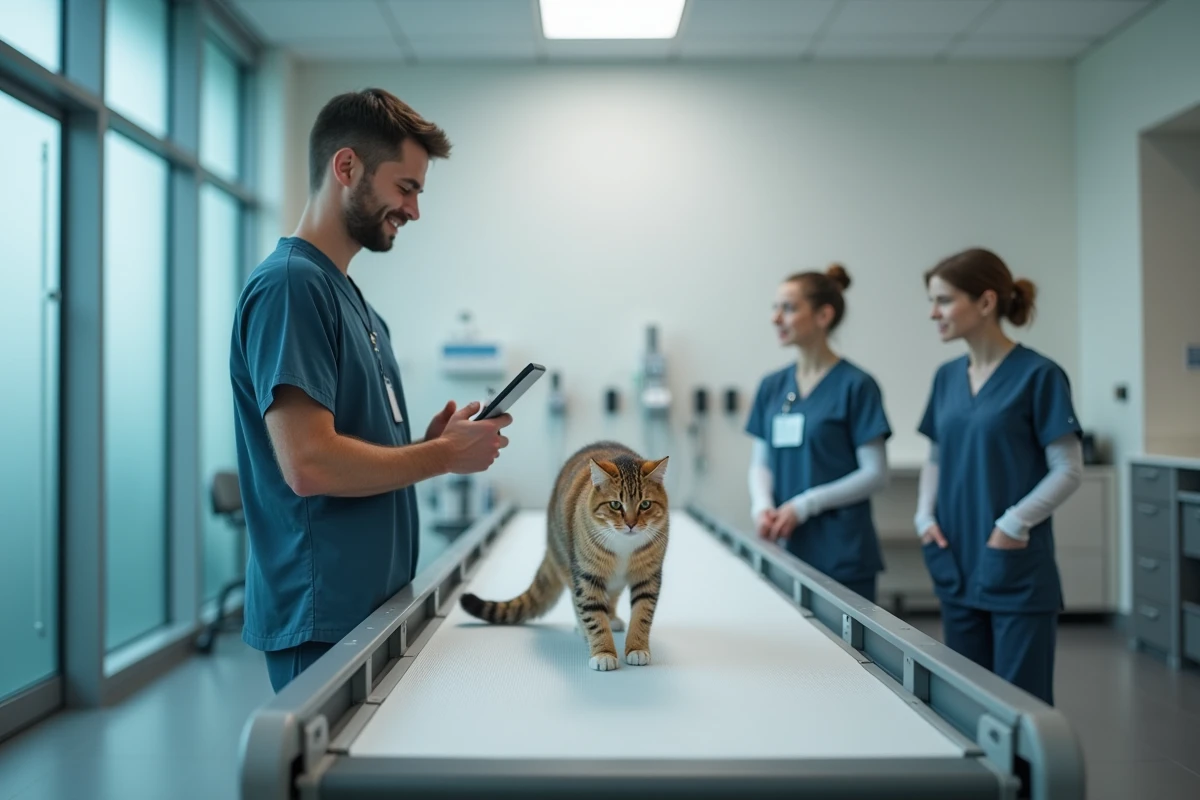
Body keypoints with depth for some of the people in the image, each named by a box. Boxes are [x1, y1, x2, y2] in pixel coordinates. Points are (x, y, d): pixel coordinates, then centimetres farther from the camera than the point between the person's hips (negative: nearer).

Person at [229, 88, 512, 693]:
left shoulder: (346, 292, 13)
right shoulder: (289, 285, -16)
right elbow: (310, 465, -25)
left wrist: (428, 442, 0)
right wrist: (447, 455, -13)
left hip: (371, 603, 9)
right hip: (325, 619, -9)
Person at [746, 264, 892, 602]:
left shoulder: (855, 385, -6)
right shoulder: (772, 385, 9)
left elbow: (875, 473, -8)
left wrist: (804, 504, -15)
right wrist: (762, 505, -7)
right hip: (785, 548, 5)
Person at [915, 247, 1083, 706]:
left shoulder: (1038, 375, -10)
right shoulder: (947, 377, 8)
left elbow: (1068, 471, -9)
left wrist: (1012, 526, -17)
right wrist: (926, 517, 1)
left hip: (1018, 572, -6)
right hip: (956, 568, 6)